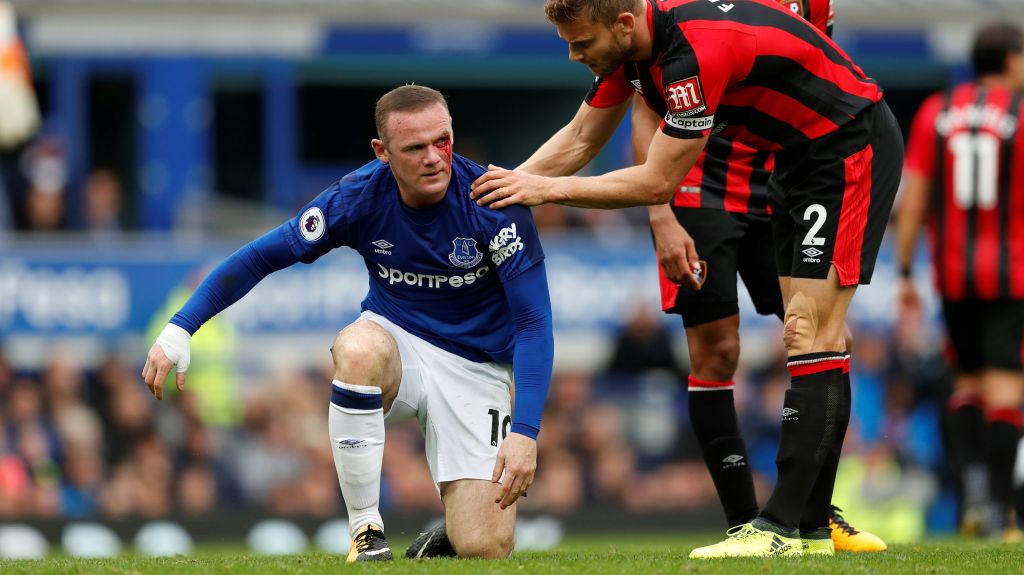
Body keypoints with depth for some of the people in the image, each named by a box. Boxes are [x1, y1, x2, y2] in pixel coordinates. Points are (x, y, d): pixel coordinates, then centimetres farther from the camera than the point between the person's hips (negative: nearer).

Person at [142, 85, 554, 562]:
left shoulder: (493, 204, -19)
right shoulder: (359, 197, -14)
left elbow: (533, 323, -19)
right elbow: (260, 258, -5)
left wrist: (525, 432, -30)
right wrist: (179, 329, -15)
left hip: (475, 369, -1)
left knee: (484, 548, -18)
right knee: (357, 348, -39)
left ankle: (448, 532, 22)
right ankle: (366, 528, -23)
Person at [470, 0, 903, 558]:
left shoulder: (695, 51, -32)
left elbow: (657, 181, -26)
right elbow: (579, 139, 10)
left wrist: (547, 189, -20)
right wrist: (512, 182, -2)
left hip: (851, 146, -10)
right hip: (798, 152, 10)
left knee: (811, 333, -14)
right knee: (811, 337, 8)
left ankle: (781, 528, -16)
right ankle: (813, 522, 9)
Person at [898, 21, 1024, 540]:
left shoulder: (935, 113, 5)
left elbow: (912, 197, 3)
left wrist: (905, 274, 7)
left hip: (953, 275, 4)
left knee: (969, 382, 17)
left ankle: (972, 478, -2)